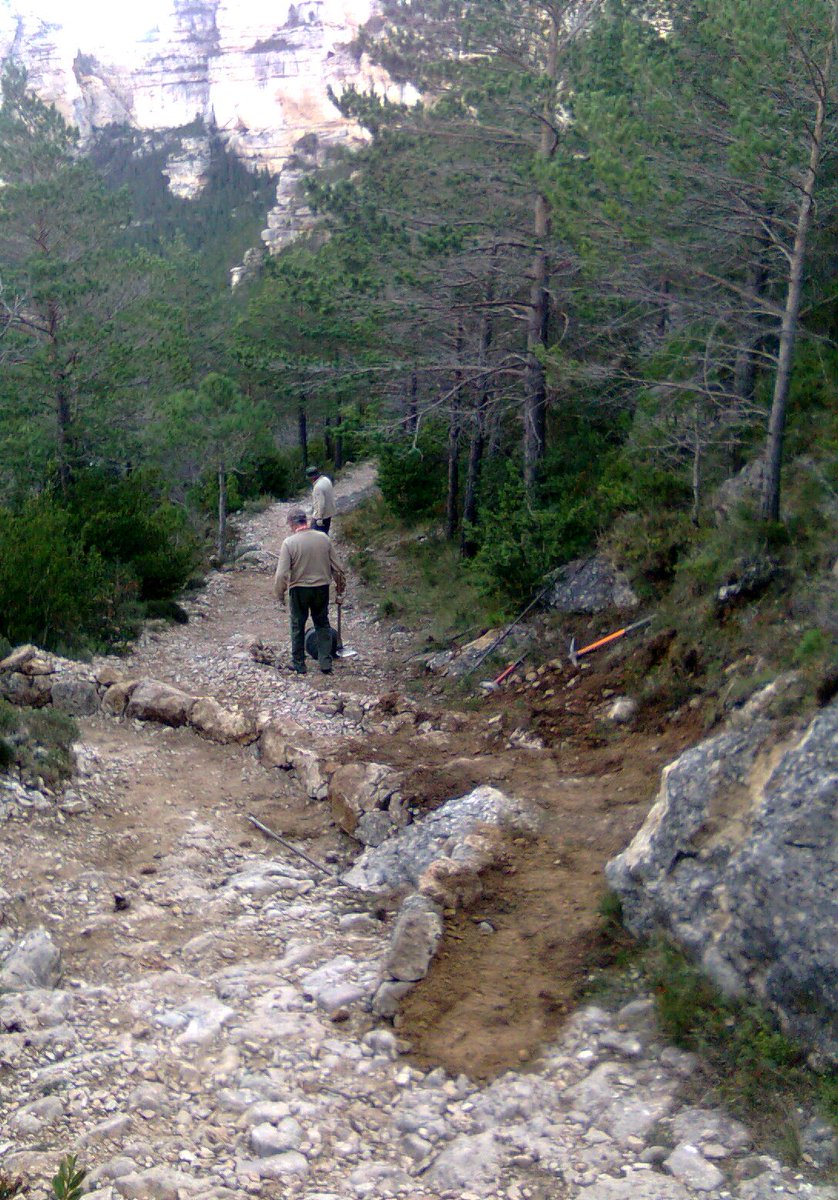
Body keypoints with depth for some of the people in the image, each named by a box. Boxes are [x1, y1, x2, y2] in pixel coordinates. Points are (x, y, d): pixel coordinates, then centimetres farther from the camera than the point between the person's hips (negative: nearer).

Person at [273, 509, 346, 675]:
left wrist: (279, 594, -2)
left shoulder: (289, 542, -15)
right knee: (322, 624, 17)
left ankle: (298, 664, 21)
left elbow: (282, 573, -16)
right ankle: (326, 662, 14)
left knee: (298, 627, 13)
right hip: (322, 588, 3)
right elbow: (336, 566, 2)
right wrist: (340, 584, 18)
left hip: (299, 590, -3)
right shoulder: (323, 538, -4)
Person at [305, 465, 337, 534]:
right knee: (324, 532, 22)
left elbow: (321, 504, -28)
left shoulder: (318, 487, -28)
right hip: (329, 512, 9)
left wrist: (319, 518, -21)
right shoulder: (326, 479, 0)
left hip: (322, 514, -9)